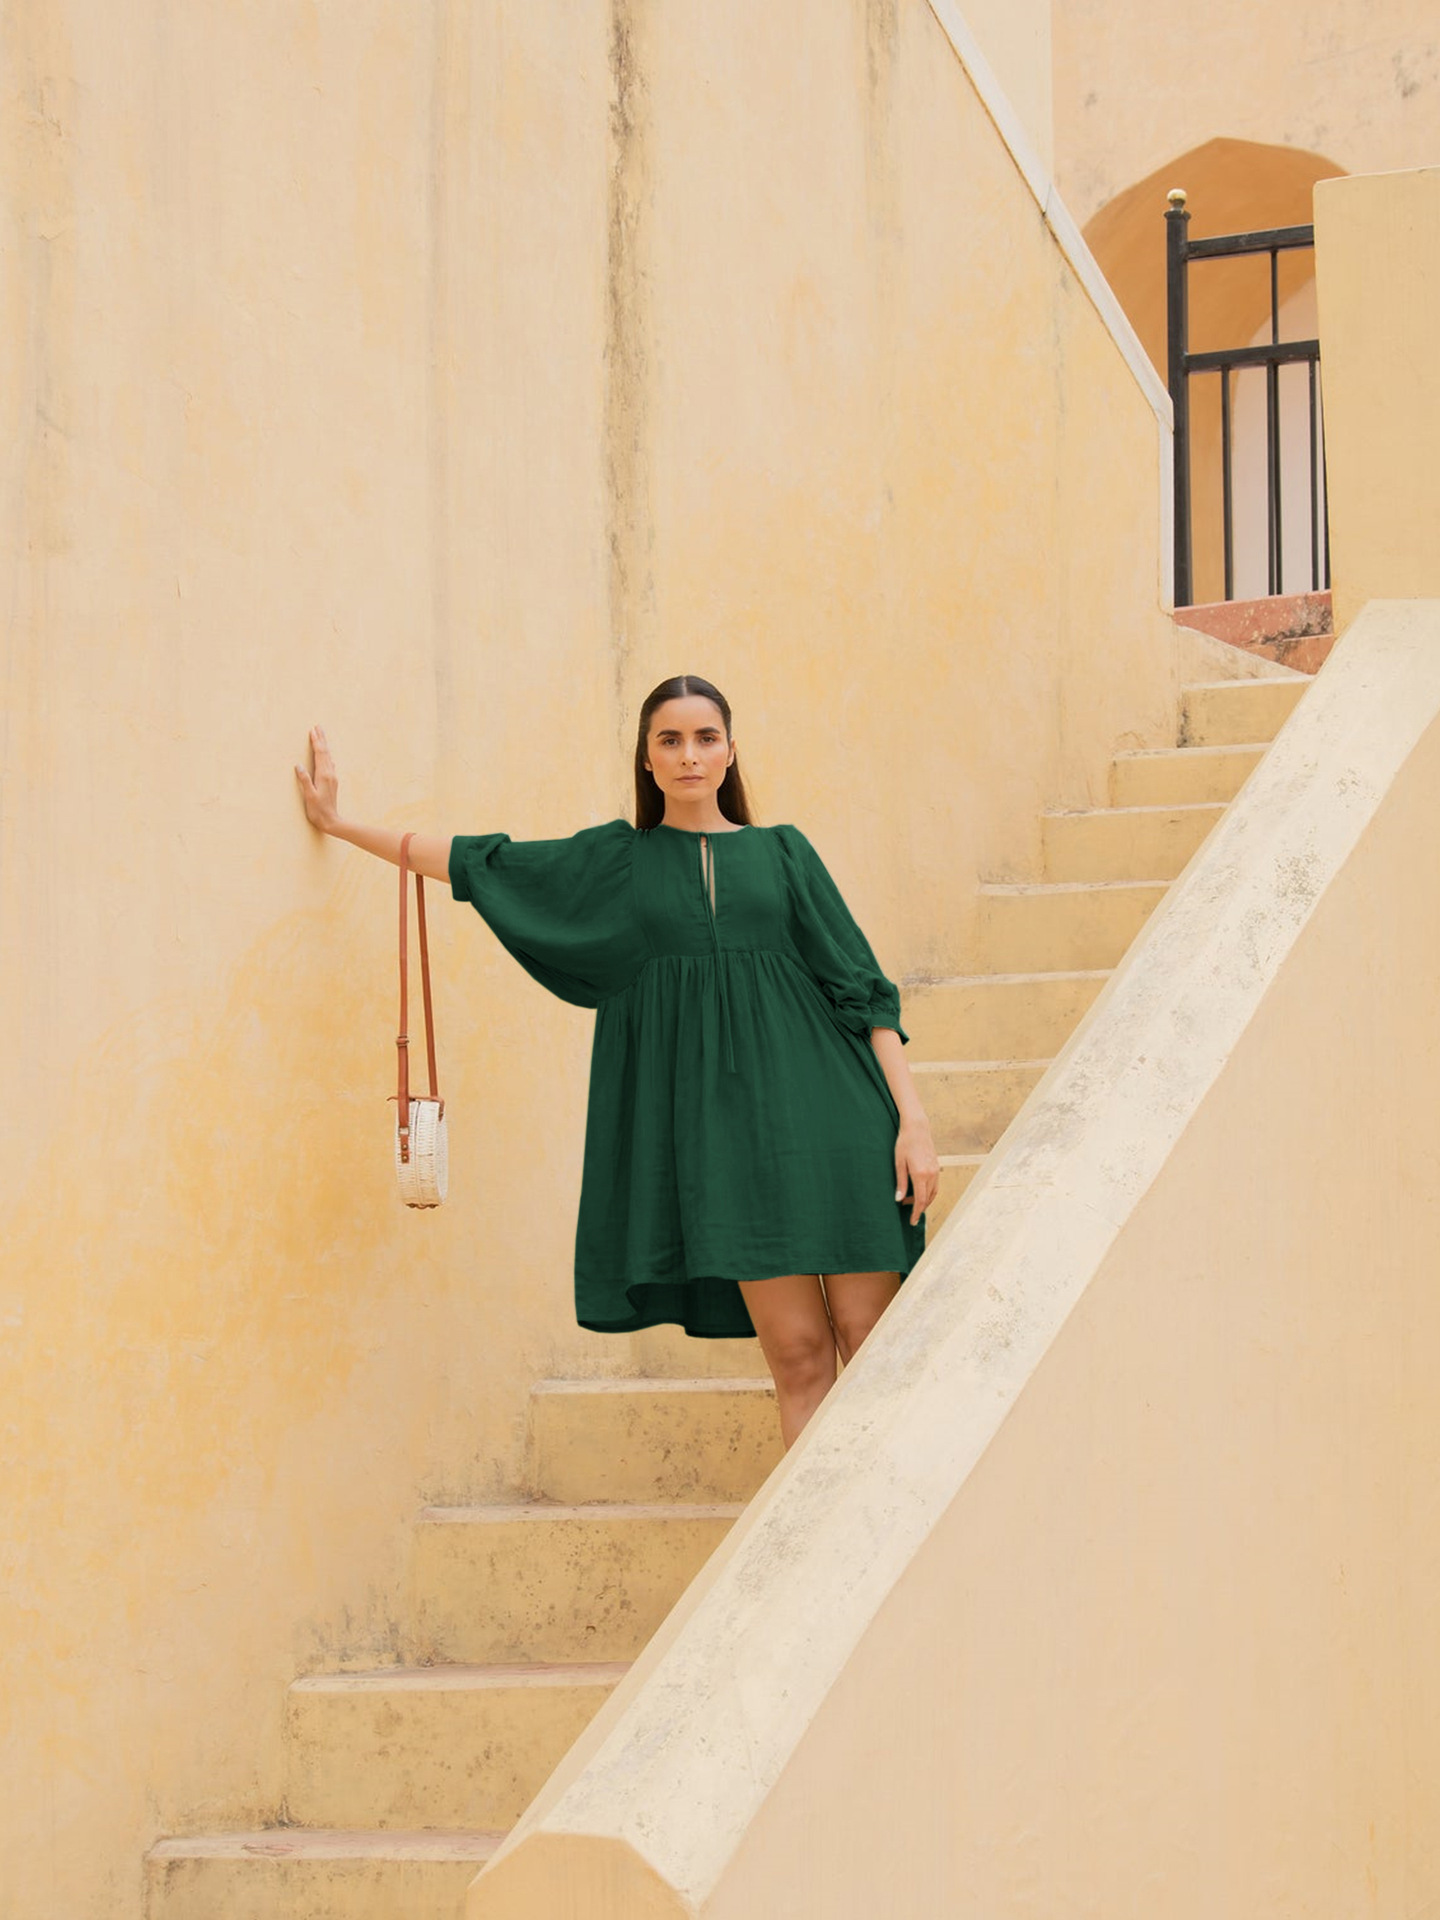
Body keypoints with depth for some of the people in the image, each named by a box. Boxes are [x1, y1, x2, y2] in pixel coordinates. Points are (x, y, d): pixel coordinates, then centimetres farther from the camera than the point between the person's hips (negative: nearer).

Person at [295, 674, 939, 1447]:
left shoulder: (780, 852, 11)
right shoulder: (615, 861, 14)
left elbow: (860, 985, 7)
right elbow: (479, 862, 20)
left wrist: (911, 1118, -2)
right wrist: (343, 826, 21)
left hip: (820, 1114, 0)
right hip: (715, 1125, 0)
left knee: (871, 1348, -6)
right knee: (798, 1354, -5)